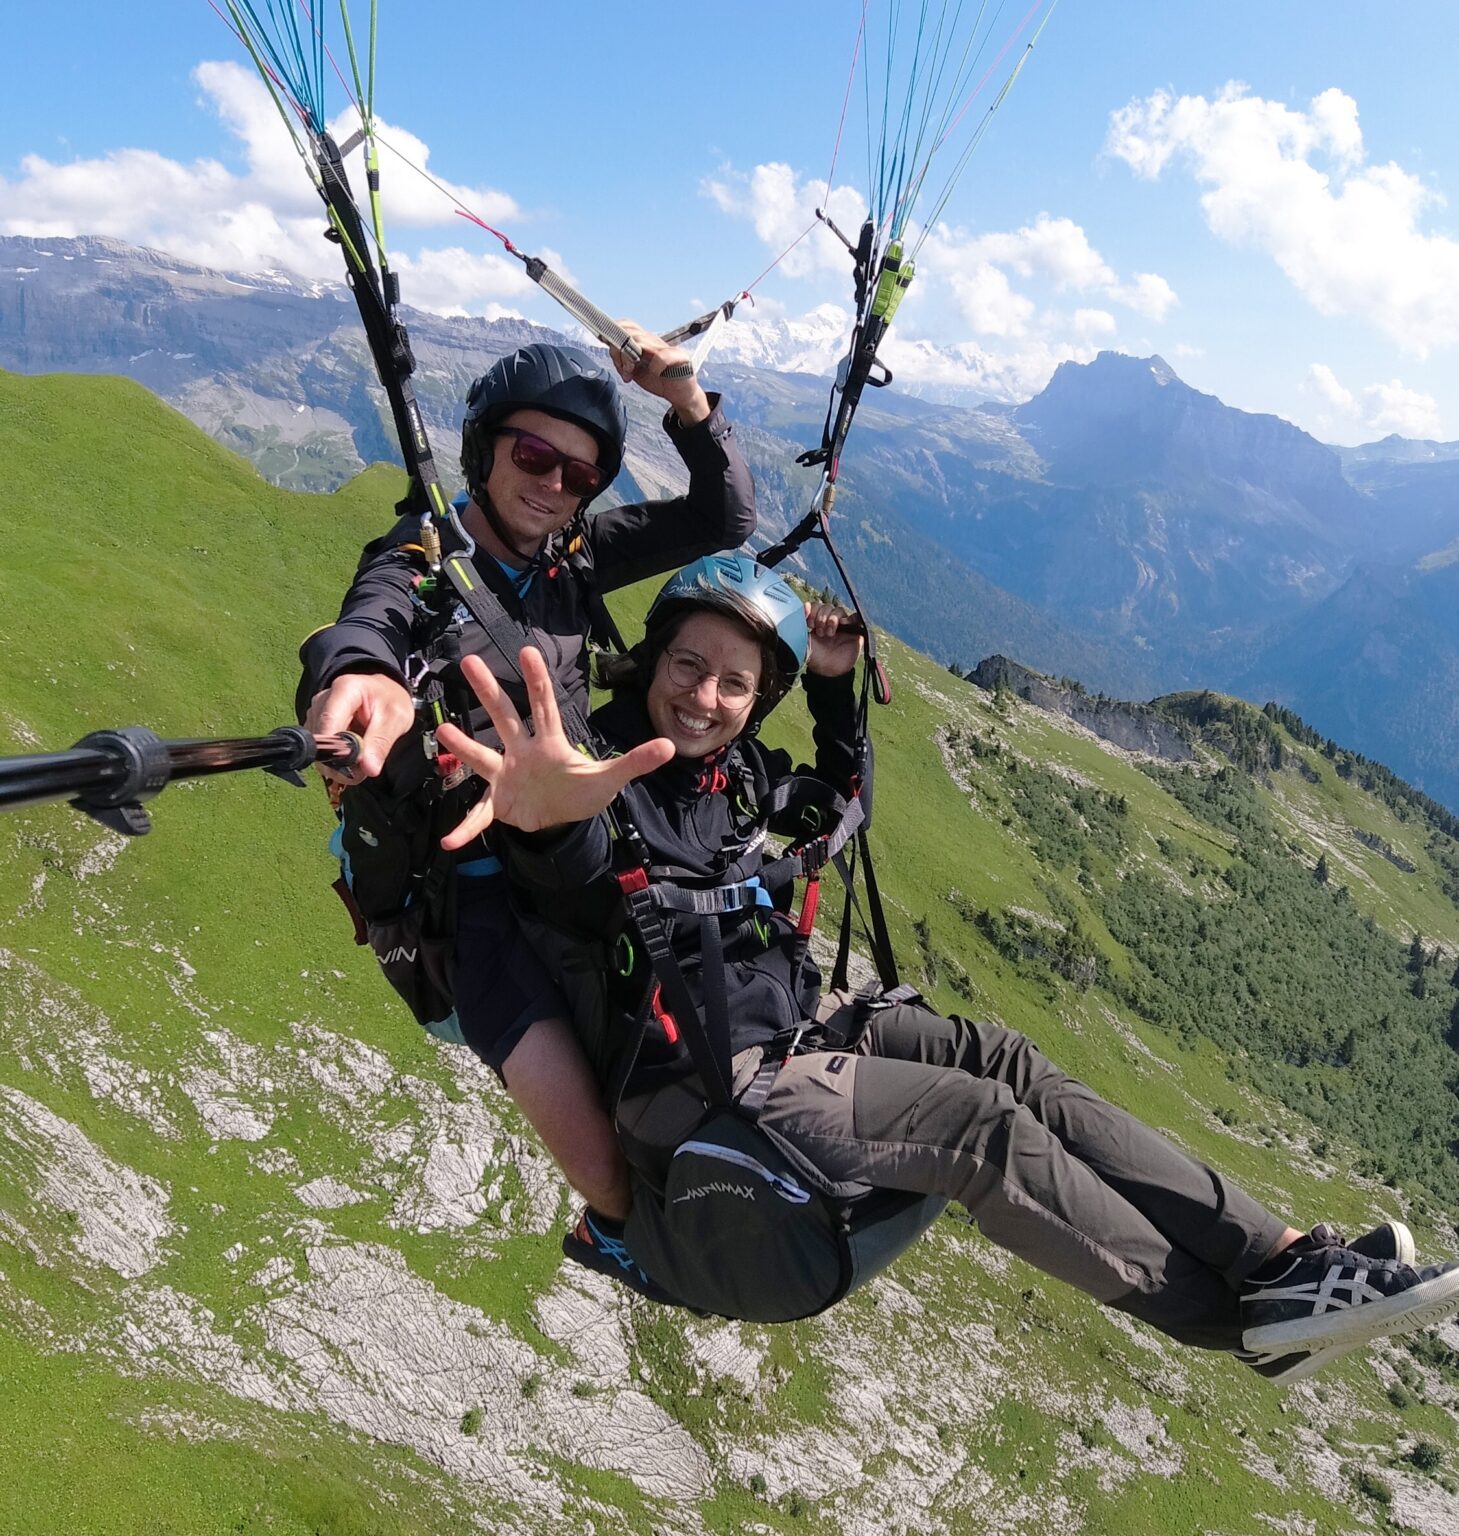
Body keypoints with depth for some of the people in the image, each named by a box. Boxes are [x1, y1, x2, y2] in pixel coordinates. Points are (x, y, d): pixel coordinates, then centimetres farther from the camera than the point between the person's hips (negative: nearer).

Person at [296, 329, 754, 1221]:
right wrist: (361, 673, -60)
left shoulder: (572, 556, 5)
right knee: (602, 1162, -18)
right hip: (475, 891, -6)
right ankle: (631, 1230, 19)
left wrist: (689, 403, -12)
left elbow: (726, 523, 5)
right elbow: (366, 624, -35)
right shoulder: (421, 561, -11)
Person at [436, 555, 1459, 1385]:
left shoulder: (740, 767, 7)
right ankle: (1255, 1322, -4)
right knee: (987, 1127, -16)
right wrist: (549, 822, -65)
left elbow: (837, 812, 23)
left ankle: (1286, 1257, -4)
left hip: (792, 1029, 8)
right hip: (700, 1087, -8)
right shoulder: (604, 772, -17)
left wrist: (834, 688, 7)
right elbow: (578, 895, -40)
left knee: (1007, 1063, -7)